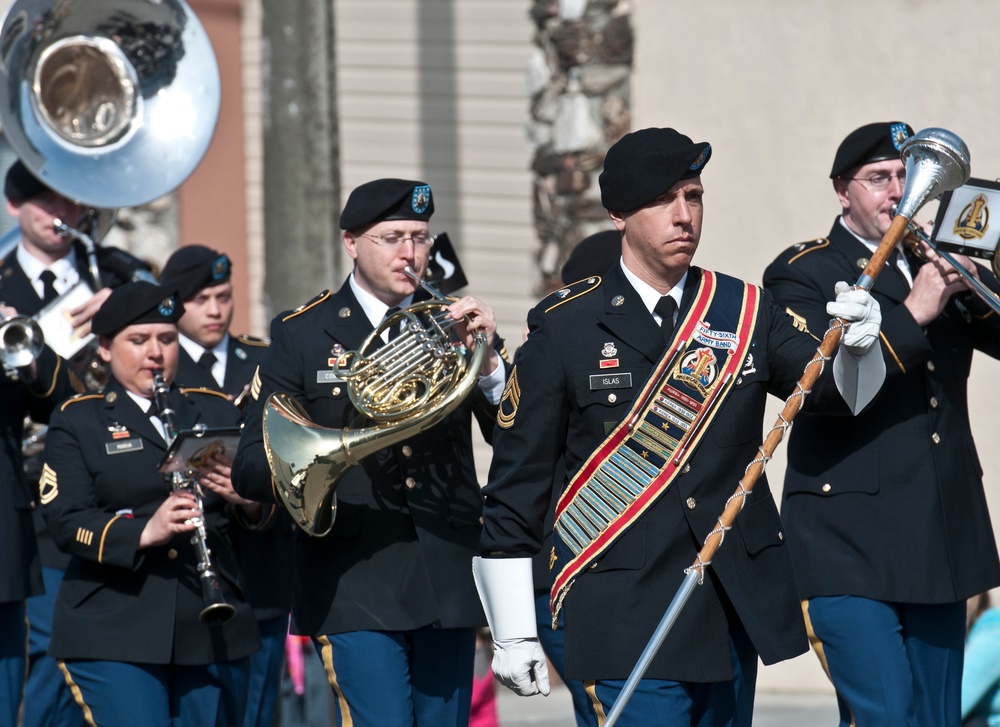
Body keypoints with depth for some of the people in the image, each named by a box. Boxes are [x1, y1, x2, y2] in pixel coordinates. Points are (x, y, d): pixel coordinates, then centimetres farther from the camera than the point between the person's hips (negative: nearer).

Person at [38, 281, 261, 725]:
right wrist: (144, 532, -23)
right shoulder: (78, 422, 6)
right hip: (112, 634, -4)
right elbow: (66, 521, -7)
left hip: (213, 632, 4)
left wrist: (246, 496, -13)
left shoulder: (215, 413, 17)